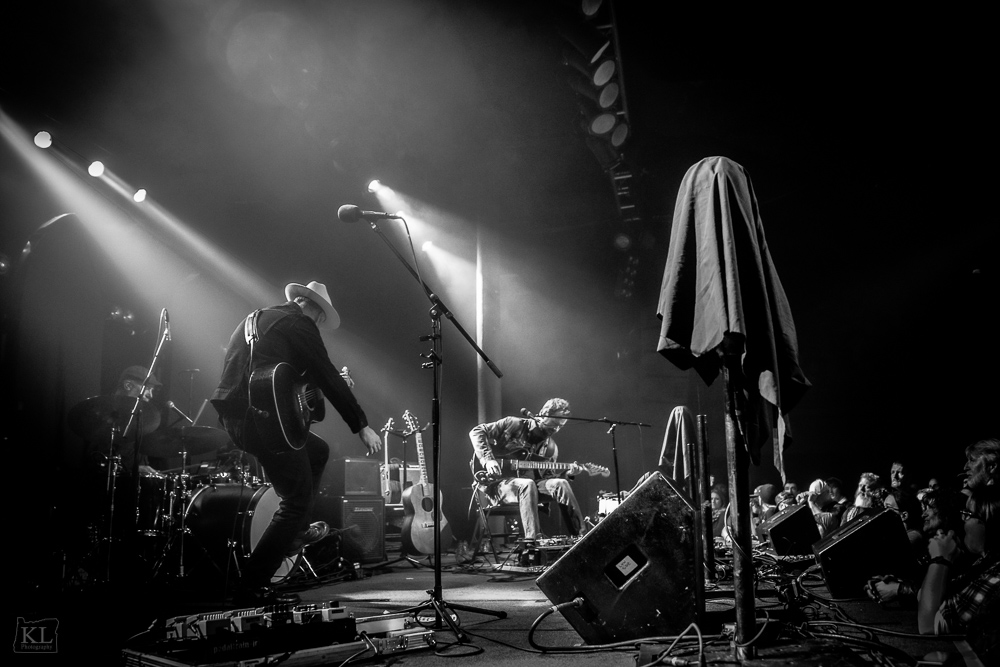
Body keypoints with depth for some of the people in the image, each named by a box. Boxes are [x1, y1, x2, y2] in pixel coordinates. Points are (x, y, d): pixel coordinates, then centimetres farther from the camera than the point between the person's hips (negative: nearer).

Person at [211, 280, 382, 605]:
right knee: (298, 500, 0)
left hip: (232, 413, 9)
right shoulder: (298, 323, -3)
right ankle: (252, 587, 0)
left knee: (317, 451, 26)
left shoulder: (254, 318, 23)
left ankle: (294, 531, 31)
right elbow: (328, 377, -6)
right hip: (261, 417, -9)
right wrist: (362, 427, -3)